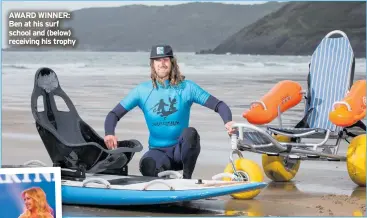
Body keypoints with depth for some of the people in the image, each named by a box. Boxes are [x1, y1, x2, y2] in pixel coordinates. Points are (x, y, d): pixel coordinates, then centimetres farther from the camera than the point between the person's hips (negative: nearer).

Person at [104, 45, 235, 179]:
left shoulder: (187, 88, -1)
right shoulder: (142, 90, 1)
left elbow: (218, 105, -6)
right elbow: (114, 114, 1)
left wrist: (227, 121, -28)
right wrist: (109, 133, -20)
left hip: (181, 149, 0)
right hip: (157, 151, 0)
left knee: (190, 133, -34)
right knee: (146, 165, -35)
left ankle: (187, 179, -16)